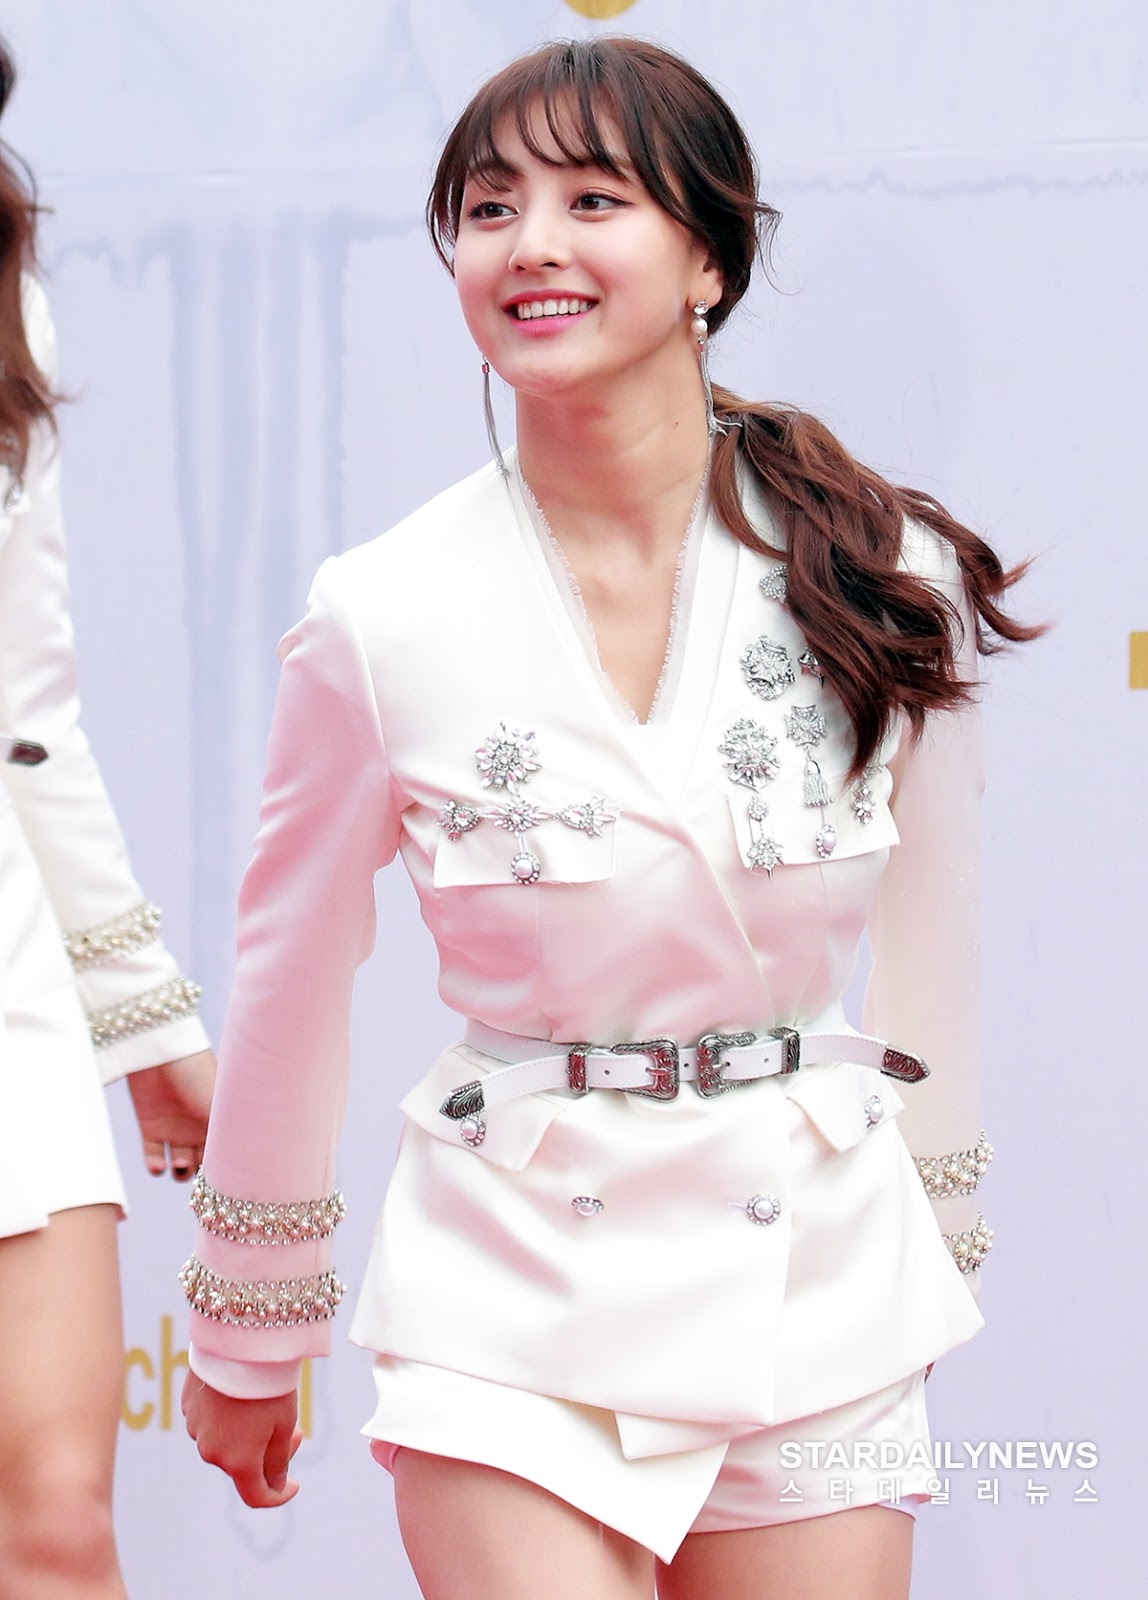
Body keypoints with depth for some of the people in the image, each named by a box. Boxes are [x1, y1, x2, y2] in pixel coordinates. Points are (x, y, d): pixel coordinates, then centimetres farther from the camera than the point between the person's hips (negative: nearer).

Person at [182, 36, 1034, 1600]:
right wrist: (247, 1336, 13)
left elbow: (929, 944, 10)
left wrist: (939, 1232, 19)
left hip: (818, 1292, 2)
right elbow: (289, 987, 5)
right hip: (516, 1305, -2)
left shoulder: (887, 581, -3)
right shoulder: (383, 620, -7)